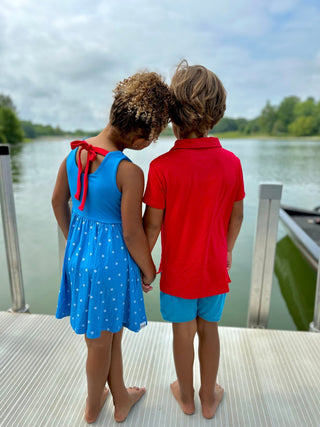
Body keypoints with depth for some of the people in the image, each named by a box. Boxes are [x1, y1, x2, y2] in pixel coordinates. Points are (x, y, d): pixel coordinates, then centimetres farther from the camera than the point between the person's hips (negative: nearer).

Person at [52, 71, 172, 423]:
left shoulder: (73, 154, -4)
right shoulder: (130, 172, -25)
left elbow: (58, 203, 7)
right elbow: (132, 234, -20)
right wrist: (149, 272, -2)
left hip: (78, 251, 7)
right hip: (113, 258, -6)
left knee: (109, 332, 25)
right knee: (102, 341, 19)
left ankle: (121, 399, 48)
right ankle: (93, 408, 47)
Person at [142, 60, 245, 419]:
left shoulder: (162, 167, -21)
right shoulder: (231, 163, -11)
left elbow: (151, 225, -16)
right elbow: (236, 217, -1)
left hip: (178, 271, -2)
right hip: (215, 268, 3)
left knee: (183, 334, 18)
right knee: (209, 330, 22)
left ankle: (186, 396, 44)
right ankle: (209, 398, 43)